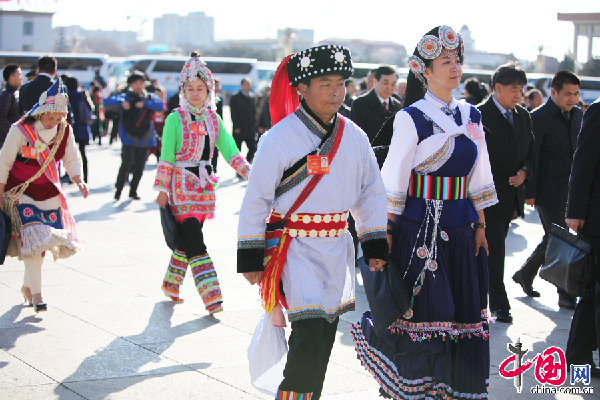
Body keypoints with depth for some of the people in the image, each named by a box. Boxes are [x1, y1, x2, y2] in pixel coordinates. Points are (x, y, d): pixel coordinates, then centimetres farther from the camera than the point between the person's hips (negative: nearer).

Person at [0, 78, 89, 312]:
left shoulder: (65, 131, -3)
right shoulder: (20, 130, -15)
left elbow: (72, 160, 7)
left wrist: (79, 181, -11)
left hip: (49, 193, 4)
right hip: (21, 192, -4)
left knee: (43, 241, 5)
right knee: (31, 239, -15)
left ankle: (27, 287, 25)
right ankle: (36, 293, -7)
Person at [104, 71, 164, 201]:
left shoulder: (150, 97, 10)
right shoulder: (126, 97, 3)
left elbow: (160, 106, -9)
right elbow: (108, 101, -9)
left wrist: (144, 103, -20)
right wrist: (121, 102, -27)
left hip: (144, 138, 3)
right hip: (129, 137, -3)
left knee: (140, 166, 7)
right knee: (126, 164, -14)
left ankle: (133, 191, 22)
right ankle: (118, 190, 1)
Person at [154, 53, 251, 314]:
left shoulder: (213, 119, 9)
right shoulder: (175, 119, -6)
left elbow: (229, 150, 4)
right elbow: (166, 158, -7)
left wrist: (249, 172, -10)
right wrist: (162, 190, -10)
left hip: (204, 185, 6)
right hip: (182, 187, -5)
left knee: (187, 240, 14)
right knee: (195, 244, -10)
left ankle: (171, 283, 32)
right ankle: (211, 296, -12)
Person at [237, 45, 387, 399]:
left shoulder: (355, 137, 4)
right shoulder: (280, 138, -12)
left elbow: (372, 194, 14)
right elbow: (255, 201, -8)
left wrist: (376, 247, 10)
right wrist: (250, 260, -7)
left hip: (336, 248, 6)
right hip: (295, 248, -6)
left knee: (325, 336, 14)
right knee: (309, 337, -16)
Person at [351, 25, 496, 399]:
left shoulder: (471, 116, 11)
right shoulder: (412, 118, -7)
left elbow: (478, 178, 15)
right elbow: (394, 181, -7)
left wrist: (480, 225, 11)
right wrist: (387, 234, -9)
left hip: (460, 228, 6)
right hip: (419, 228, -6)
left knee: (463, 309, 7)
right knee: (422, 309, -5)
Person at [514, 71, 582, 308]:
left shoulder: (577, 114, 10)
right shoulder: (538, 117, -12)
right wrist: (530, 193, -14)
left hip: (570, 191, 7)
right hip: (549, 192, -7)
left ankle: (525, 275, 34)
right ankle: (565, 295, 7)